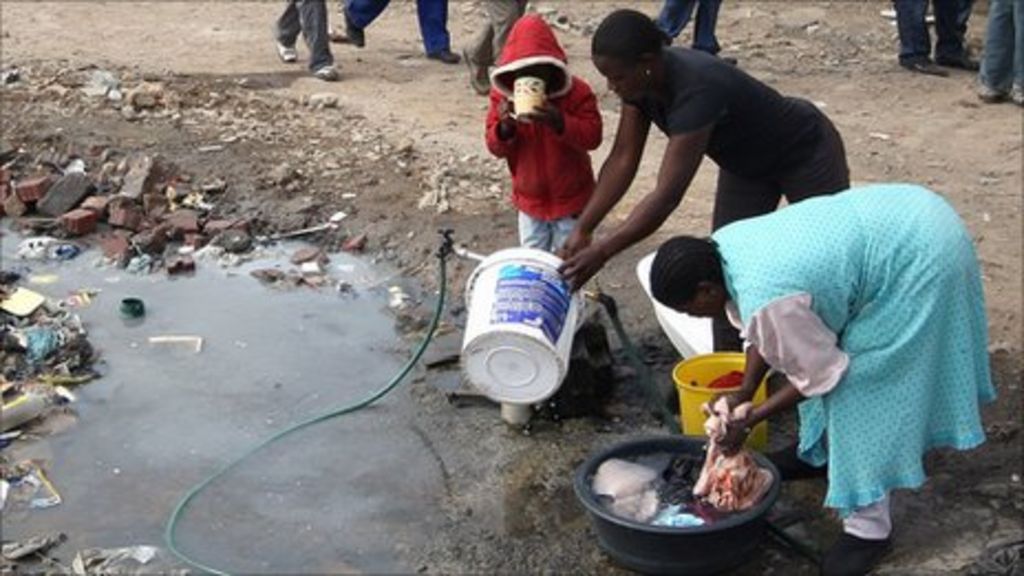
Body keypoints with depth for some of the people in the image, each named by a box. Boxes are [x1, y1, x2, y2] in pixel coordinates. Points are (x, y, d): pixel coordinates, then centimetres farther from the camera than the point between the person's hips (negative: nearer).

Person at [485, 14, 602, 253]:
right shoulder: (502, 95, -9)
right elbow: (496, 148, -7)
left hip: (570, 199, -3)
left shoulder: (576, 92, -17)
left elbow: (593, 137, -22)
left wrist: (559, 122, -38)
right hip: (529, 198, 3)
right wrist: (504, 128, -30)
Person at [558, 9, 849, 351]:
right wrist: (582, 229, -19)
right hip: (747, 164, 7)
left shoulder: (697, 89, -42)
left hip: (807, 153, -7)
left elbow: (668, 195, -44)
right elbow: (622, 159, -13)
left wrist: (602, 252, -44)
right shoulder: (641, 83, -20)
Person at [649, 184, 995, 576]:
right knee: (826, 343, 20)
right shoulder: (722, 246, -3)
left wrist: (750, 420, -6)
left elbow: (821, 373, -14)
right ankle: (822, 448, 41)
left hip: (921, 259, -10)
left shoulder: (768, 301, -30)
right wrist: (742, 394, 7)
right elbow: (763, 334, 11)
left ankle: (870, 527, 5)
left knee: (864, 385, -5)